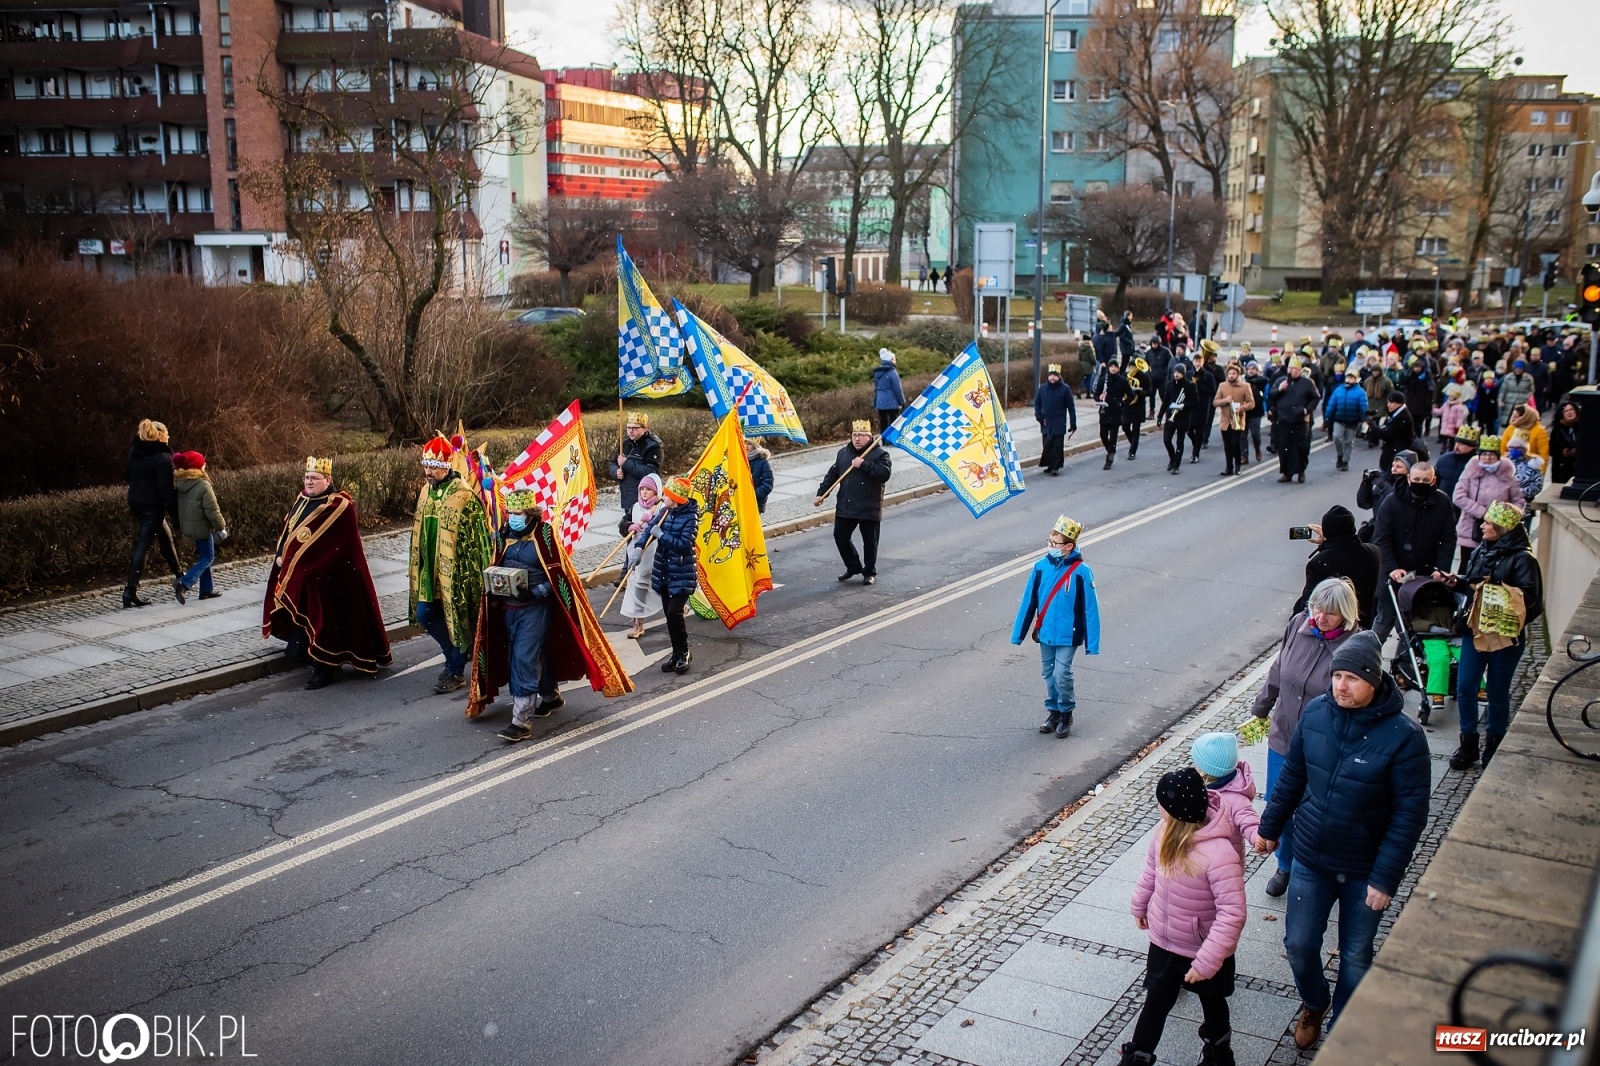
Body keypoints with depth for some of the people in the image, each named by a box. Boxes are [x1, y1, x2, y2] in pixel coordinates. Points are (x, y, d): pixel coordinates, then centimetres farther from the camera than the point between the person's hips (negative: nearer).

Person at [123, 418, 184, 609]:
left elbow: (128, 474, 16)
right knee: (143, 546, -7)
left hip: (136, 501, 8)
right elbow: (166, 490, -20)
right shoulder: (162, 458, -17)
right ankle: (131, 590, -9)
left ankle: (178, 574, 37)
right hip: (152, 505, -8)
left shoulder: (134, 452, 6)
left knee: (165, 536, 23)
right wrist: (176, 515, -16)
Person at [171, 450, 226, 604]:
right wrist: (221, 527, -11)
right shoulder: (203, 485, -21)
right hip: (201, 527, -8)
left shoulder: (180, 483, 2)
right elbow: (212, 510, -20)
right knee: (207, 557, 3)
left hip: (187, 526, 8)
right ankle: (184, 583, -15)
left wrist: (179, 525, 22)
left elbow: (179, 506, 12)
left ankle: (206, 589, 22)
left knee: (203, 555, 19)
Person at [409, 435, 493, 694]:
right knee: (424, 616, 11)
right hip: (430, 570, 8)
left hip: (455, 570, -8)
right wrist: (419, 569, 18)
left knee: (457, 619, 2)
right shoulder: (426, 492, 7)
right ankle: (459, 652, 32)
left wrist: (471, 574, -16)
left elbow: (476, 539, -15)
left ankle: (455, 671, 17)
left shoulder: (463, 496, -17)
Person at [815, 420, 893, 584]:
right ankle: (853, 566, 26)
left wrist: (864, 465, -25)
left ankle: (869, 572, 22)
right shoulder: (843, 453, 9)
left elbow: (884, 474, -22)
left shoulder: (880, 453, -7)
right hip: (845, 507, 5)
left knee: (870, 542, 4)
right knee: (840, 536, 7)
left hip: (870, 508, -5)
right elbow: (832, 474, 14)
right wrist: (821, 494, 6)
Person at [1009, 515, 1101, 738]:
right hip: (1045, 634, 4)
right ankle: (1053, 712, 32)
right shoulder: (1041, 567, -7)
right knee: (1049, 675, 14)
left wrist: (1092, 643, -10)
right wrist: (1018, 633, 5)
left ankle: (1066, 714, 17)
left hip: (1067, 635, -4)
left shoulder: (1081, 572, -16)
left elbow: (1090, 609, -11)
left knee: (1061, 675, -5)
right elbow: (1028, 602, 1)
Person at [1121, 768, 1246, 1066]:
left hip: (1203, 950, -4)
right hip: (1163, 941, 5)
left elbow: (1232, 914, -34)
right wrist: (1140, 905, 19)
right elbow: (1151, 869, 6)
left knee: (1211, 1001, 25)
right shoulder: (1165, 831, -14)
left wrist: (1207, 962, -32)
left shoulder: (1219, 854, -36)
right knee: (1156, 1002, 20)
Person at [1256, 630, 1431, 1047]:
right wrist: (1270, 827, 12)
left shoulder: (1403, 736, -21)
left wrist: (1385, 878, -18)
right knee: (1299, 944, 15)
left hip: (1365, 870, -3)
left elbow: (1410, 814, -17)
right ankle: (1313, 1004, 46)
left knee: (1355, 958, 15)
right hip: (1310, 859, 3)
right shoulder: (1316, 712, -9)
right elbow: (1292, 775, 5)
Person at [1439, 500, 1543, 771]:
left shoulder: (1522, 559, -15)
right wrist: (1454, 580, -1)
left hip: (1505, 635, -5)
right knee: (1465, 688, 5)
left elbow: (1530, 598, -20)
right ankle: (1468, 743, 19)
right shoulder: (1480, 551, 4)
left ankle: (1494, 744, 27)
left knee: (1497, 692, 8)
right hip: (1475, 629, 5)